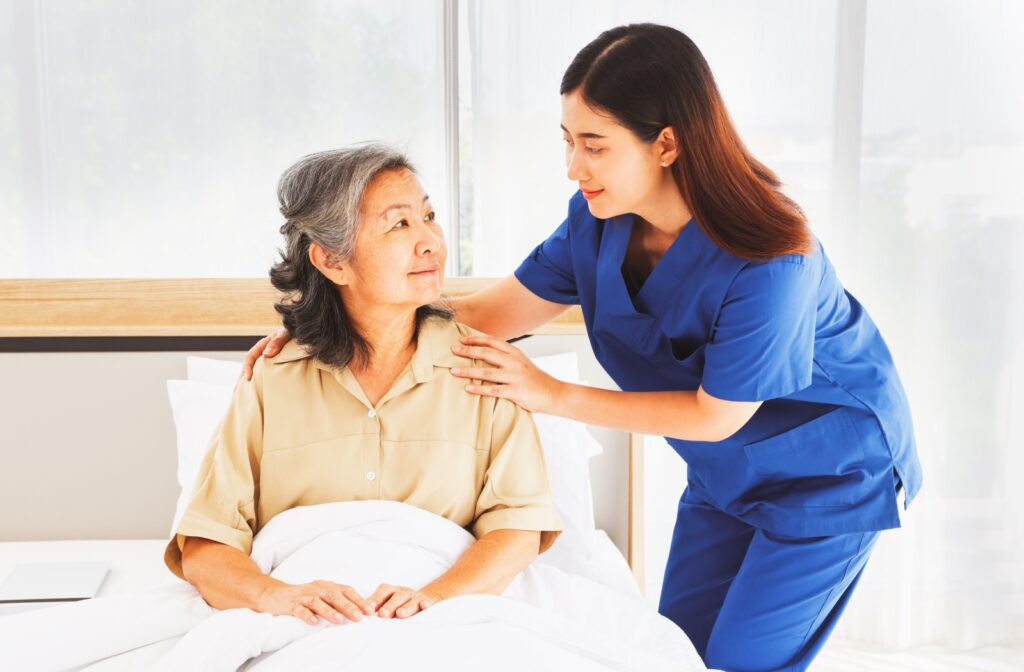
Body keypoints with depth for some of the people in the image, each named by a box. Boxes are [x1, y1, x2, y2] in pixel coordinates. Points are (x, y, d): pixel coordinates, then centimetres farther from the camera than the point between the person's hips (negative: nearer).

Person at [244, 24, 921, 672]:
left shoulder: (769, 264, -36)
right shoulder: (600, 217, -16)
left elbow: (714, 416, -24)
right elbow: (499, 309, -6)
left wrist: (553, 395, -23)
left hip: (829, 473, -6)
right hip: (727, 472, 6)